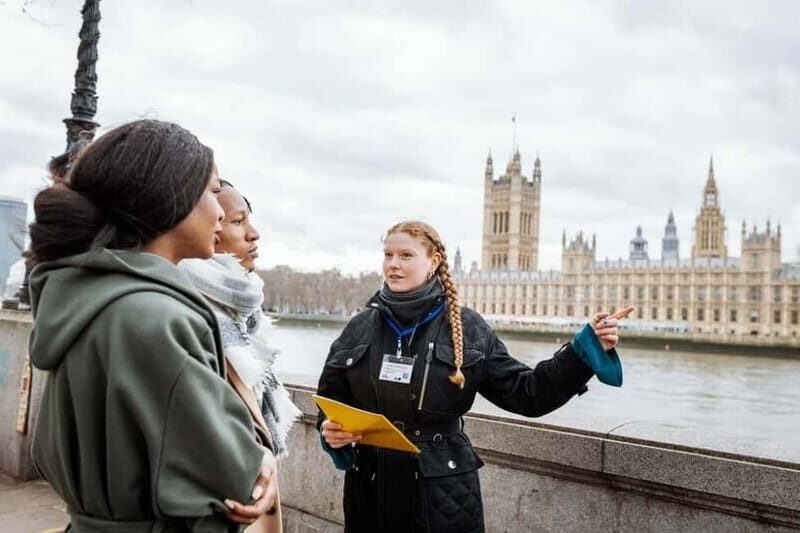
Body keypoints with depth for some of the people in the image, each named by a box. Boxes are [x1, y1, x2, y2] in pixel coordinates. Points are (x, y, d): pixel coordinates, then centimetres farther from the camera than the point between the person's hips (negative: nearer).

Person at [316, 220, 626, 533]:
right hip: (369, 487, 2)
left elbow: (525, 392, -4)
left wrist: (587, 349, -12)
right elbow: (331, 396, 10)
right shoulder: (360, 328, 1)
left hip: (444, 492, -2)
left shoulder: (467, 328, -4)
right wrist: (330, 428, -12)